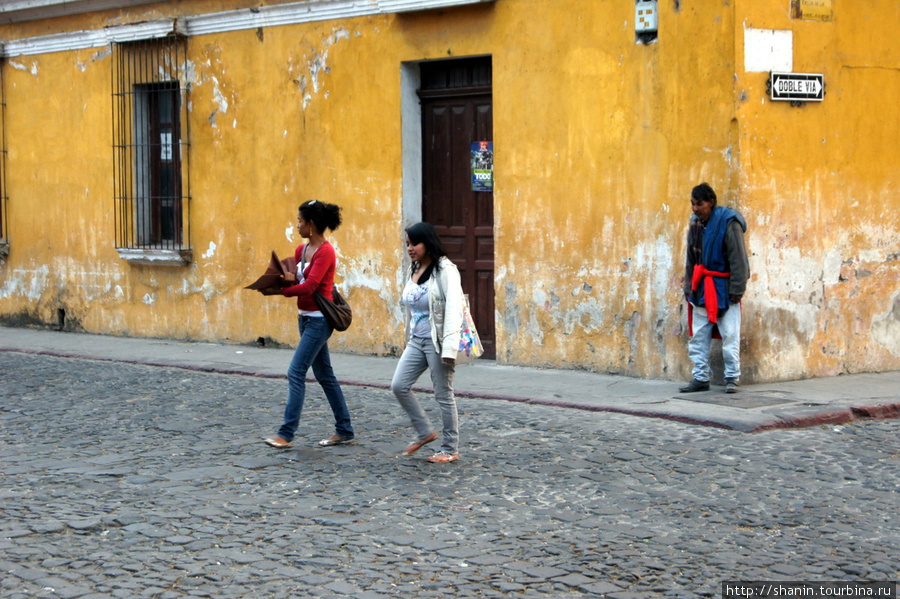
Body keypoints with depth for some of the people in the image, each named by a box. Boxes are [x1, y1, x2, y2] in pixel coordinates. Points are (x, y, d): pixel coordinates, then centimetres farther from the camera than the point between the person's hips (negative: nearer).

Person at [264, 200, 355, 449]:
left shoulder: (325, 252, -16)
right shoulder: (302, 249, 10)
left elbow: (309, 286, -24)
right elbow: (295, 279, 7)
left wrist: (281, 290, -14)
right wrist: (288, 279, -16)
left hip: (319, 320, -10)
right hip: (305, 317, 10)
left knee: (296, 373, -11)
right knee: (324, 374, 13)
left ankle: (286, 434, -9)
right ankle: (344, 430, 21)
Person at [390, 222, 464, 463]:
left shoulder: (445, 271, -12)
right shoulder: (414, 271, 12)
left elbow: (453, 309, -19)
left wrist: (449, 348, -26)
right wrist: (408, 339, 18)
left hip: (437, 341, -8)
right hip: (416, 341, 8)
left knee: (443, 395, 0)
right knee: (399, 385, -2)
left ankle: (450, 449, 11)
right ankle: (424, 433, 15)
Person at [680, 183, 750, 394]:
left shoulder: (728, 223, -13)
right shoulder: (695, 224, 8)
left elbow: (738, 260, -13)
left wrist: (736, 290, -15)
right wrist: (689, 289, 14)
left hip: (724, 289, -6)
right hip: (701, 289, 6)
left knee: (730, 336, -3)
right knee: (698, 337, 7)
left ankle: (732, 377, 6)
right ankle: (700, 378, 13)